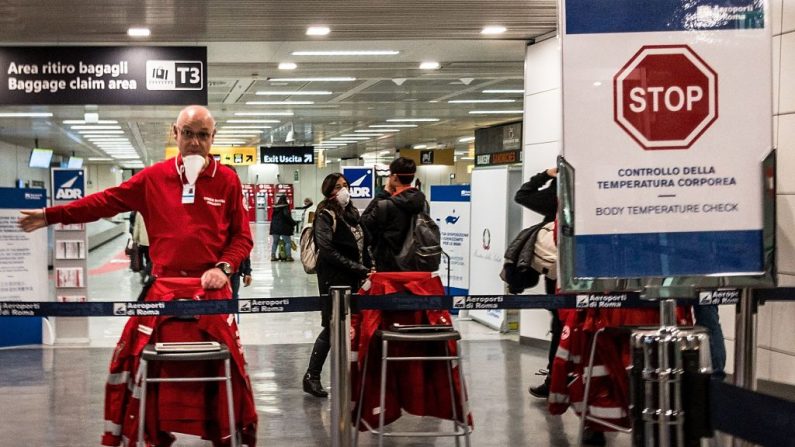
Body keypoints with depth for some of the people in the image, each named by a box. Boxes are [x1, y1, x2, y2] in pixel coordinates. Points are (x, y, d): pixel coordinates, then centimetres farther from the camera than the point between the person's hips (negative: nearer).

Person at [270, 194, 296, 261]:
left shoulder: (275, 208, 10)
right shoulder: (285, 207, -10)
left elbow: (272, 217, 14)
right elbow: (287, 216, -20)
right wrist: (293, 223, -10)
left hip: (275, 227, 6)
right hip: (284, 227, -6)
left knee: (275, 242, 14)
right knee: (287, 242, 0)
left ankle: (273, 256, 13)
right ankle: (288, 256, -3)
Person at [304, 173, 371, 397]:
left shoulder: (353, 213, 14)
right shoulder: (325, 216, -7)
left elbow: (362, 244, 18)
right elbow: (327, 250, -17)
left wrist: (367, 269, 3)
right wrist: (357, 268, -18)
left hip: (354, 279, 6)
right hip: (334, 279, -6)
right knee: (331, 328, -5)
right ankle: (312, 376, 5)